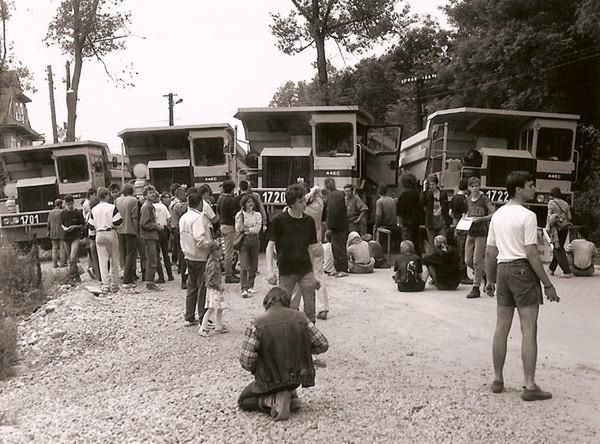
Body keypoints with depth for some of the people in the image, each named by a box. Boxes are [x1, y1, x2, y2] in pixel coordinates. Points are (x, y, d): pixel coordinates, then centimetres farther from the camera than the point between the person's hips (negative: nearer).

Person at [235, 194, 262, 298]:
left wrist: (246, 229, -9)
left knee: (254, 266, 7)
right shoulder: (239, 214, 4)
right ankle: (244, 289, -13)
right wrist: (241, 217, -13)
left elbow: (257, 229, -2)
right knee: (244, 267, -10)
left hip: (254, 241, 3)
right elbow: (238, 230, -5)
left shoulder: (257, 215, 9)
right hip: (243, 241, -3)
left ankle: (250, 286, 20)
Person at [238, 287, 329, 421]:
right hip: (298, 377, 4)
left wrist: (257, 370, 5)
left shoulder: (257, 324, -16)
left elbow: (246, 362, -17)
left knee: (243, 401, 21)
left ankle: (274, 400, -5)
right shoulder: (300, 318, -7)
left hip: (271, 381, -4)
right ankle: (291, 396, 17)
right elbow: (323, 345, -2)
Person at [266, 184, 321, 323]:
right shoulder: (279, 220, -7)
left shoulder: (309, 221, 4)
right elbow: (270, 246, -4)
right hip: (286, 271, -2)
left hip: (306, 271, 2)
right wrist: (269, 270, -15)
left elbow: (311, 249, 10)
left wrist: (312, 273, 11)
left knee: (310, 310, 2)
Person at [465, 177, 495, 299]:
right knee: (468, 261, 5)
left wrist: (481, 218, -22)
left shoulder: (484, 199, -8)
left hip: (481, 233, -6)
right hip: (470, 232, 6)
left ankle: (476, 288, 2)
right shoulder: (468, 200, 9)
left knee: (477, 261, -6)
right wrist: (466, 218, 4)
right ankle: (485, 273, 30)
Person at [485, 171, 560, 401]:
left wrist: (490, 280, 20)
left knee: (502, 327, 13)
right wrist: (548, 285, -11)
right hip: (523, 270, -7)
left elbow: (490, 252, 12)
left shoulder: (498, 214, 11)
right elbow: (532, 254, -16)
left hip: (503, 269, 7)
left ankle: (497, 380, 20)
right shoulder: (527, 216, -12)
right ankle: (530, 386, 0)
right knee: (529, 330, -2)